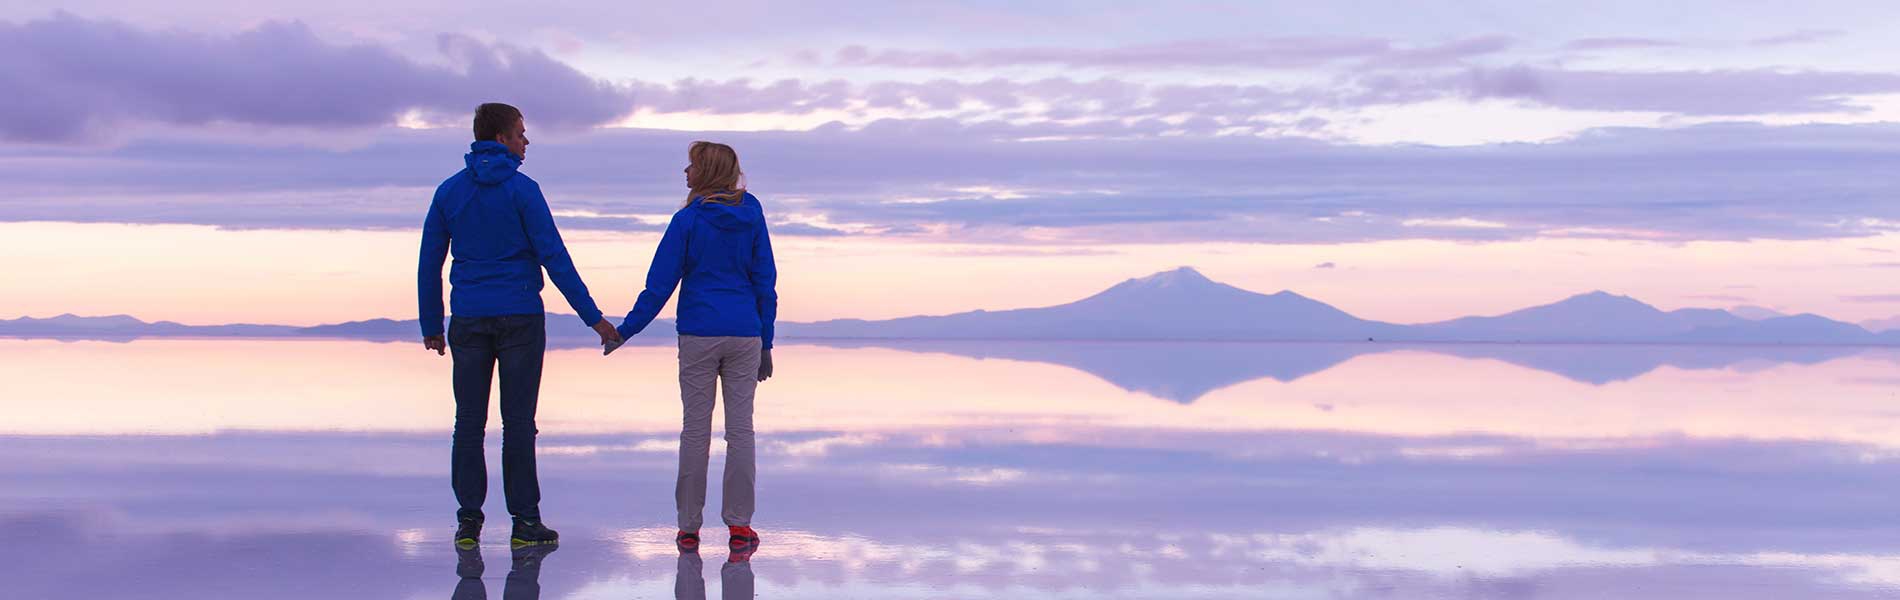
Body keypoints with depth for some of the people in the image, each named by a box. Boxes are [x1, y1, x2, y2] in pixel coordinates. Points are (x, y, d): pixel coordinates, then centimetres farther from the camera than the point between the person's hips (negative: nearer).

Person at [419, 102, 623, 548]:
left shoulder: (449, 192, 6)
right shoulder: (522, 190, -7)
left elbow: (429, 264, 8)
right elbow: (554, 257, -10)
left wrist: (431, 325, 16)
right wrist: (593, 317, -7)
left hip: (468, 321, 3)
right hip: (519, 318, -3)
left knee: (469, 423, 7)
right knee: (518, 421, 1)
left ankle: (469, 519, 5)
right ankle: (525, 520, 3)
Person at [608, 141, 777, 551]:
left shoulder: (688, 220, -5)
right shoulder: (752, 216, 6)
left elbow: (660, 283, -5)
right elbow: (766, 281, 7)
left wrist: (626, 330, 3)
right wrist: (766, 343, 12)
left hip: (698, 336, -2)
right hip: (745, 333, 2)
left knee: (695, 428, 3)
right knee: (740, 428, 3)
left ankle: (689, 526, 5)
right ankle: (739, 524, 2)